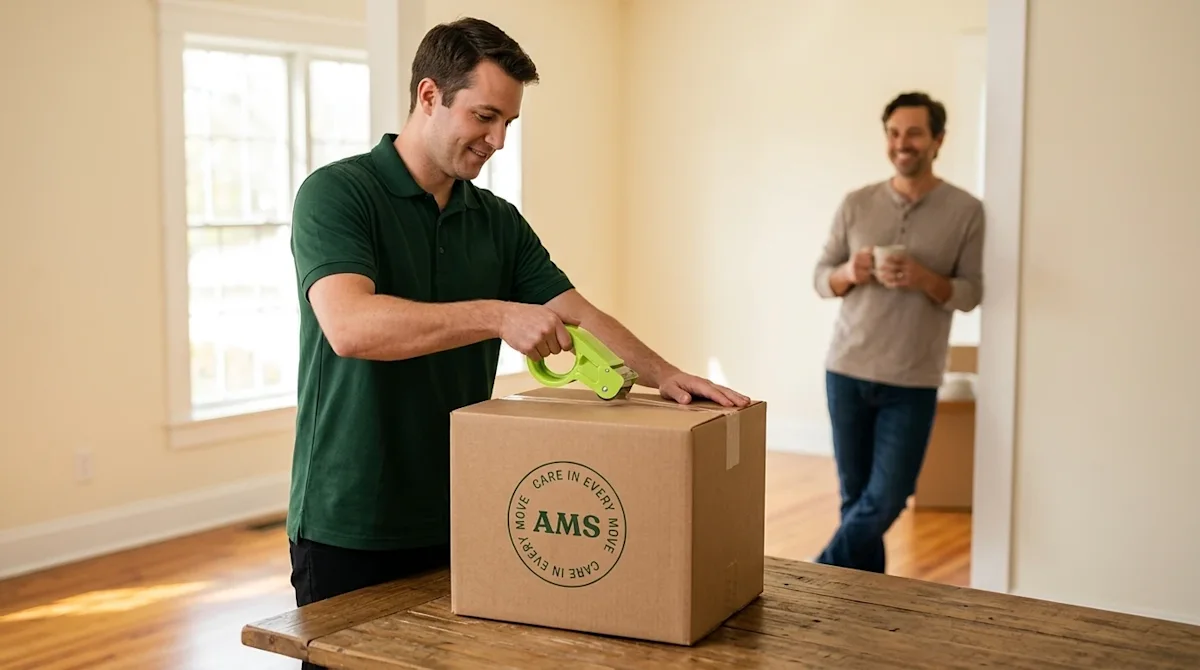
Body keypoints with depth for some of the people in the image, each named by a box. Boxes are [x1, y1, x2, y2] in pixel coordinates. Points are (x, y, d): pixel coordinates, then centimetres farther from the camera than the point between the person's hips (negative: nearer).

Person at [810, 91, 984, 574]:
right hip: (847, 371, 2)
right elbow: (820, 278, 8)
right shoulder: (856, 204, 4)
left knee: (886, 501, -4)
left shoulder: (965, 211, -1)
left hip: (913, 382, -2)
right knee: (856, 499, 8)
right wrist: (848, 273, -14)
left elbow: (971, 294, -2)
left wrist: (925, 279, -21)